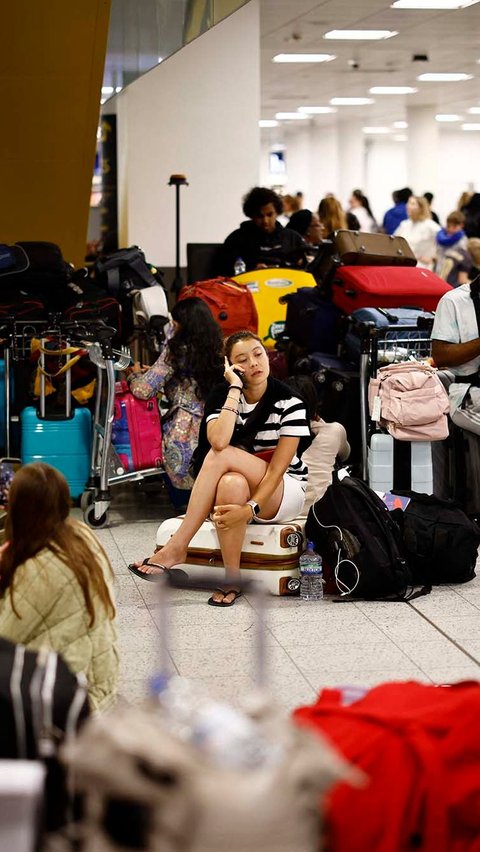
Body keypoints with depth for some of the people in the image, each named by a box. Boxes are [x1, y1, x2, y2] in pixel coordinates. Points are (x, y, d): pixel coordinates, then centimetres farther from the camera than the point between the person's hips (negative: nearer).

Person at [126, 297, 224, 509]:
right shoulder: (216, 349, 11)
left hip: (184, 435, -6)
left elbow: (143, 390, -8)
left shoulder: (176, 351, -7)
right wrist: (152, 371, 30)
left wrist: (134, 375, 15)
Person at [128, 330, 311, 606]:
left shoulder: (289, 402, -12)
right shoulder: (222, 395, -3)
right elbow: (218, 441, -25)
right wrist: (235, 389, -21)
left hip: (285, 492, -3)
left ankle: (177, 547, -30)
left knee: (223, 456, -31)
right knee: (231, 483, -37)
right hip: (237, 490, 3)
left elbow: (278, 468, -18)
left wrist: (250, 508, -32)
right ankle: (232, 578, -30)